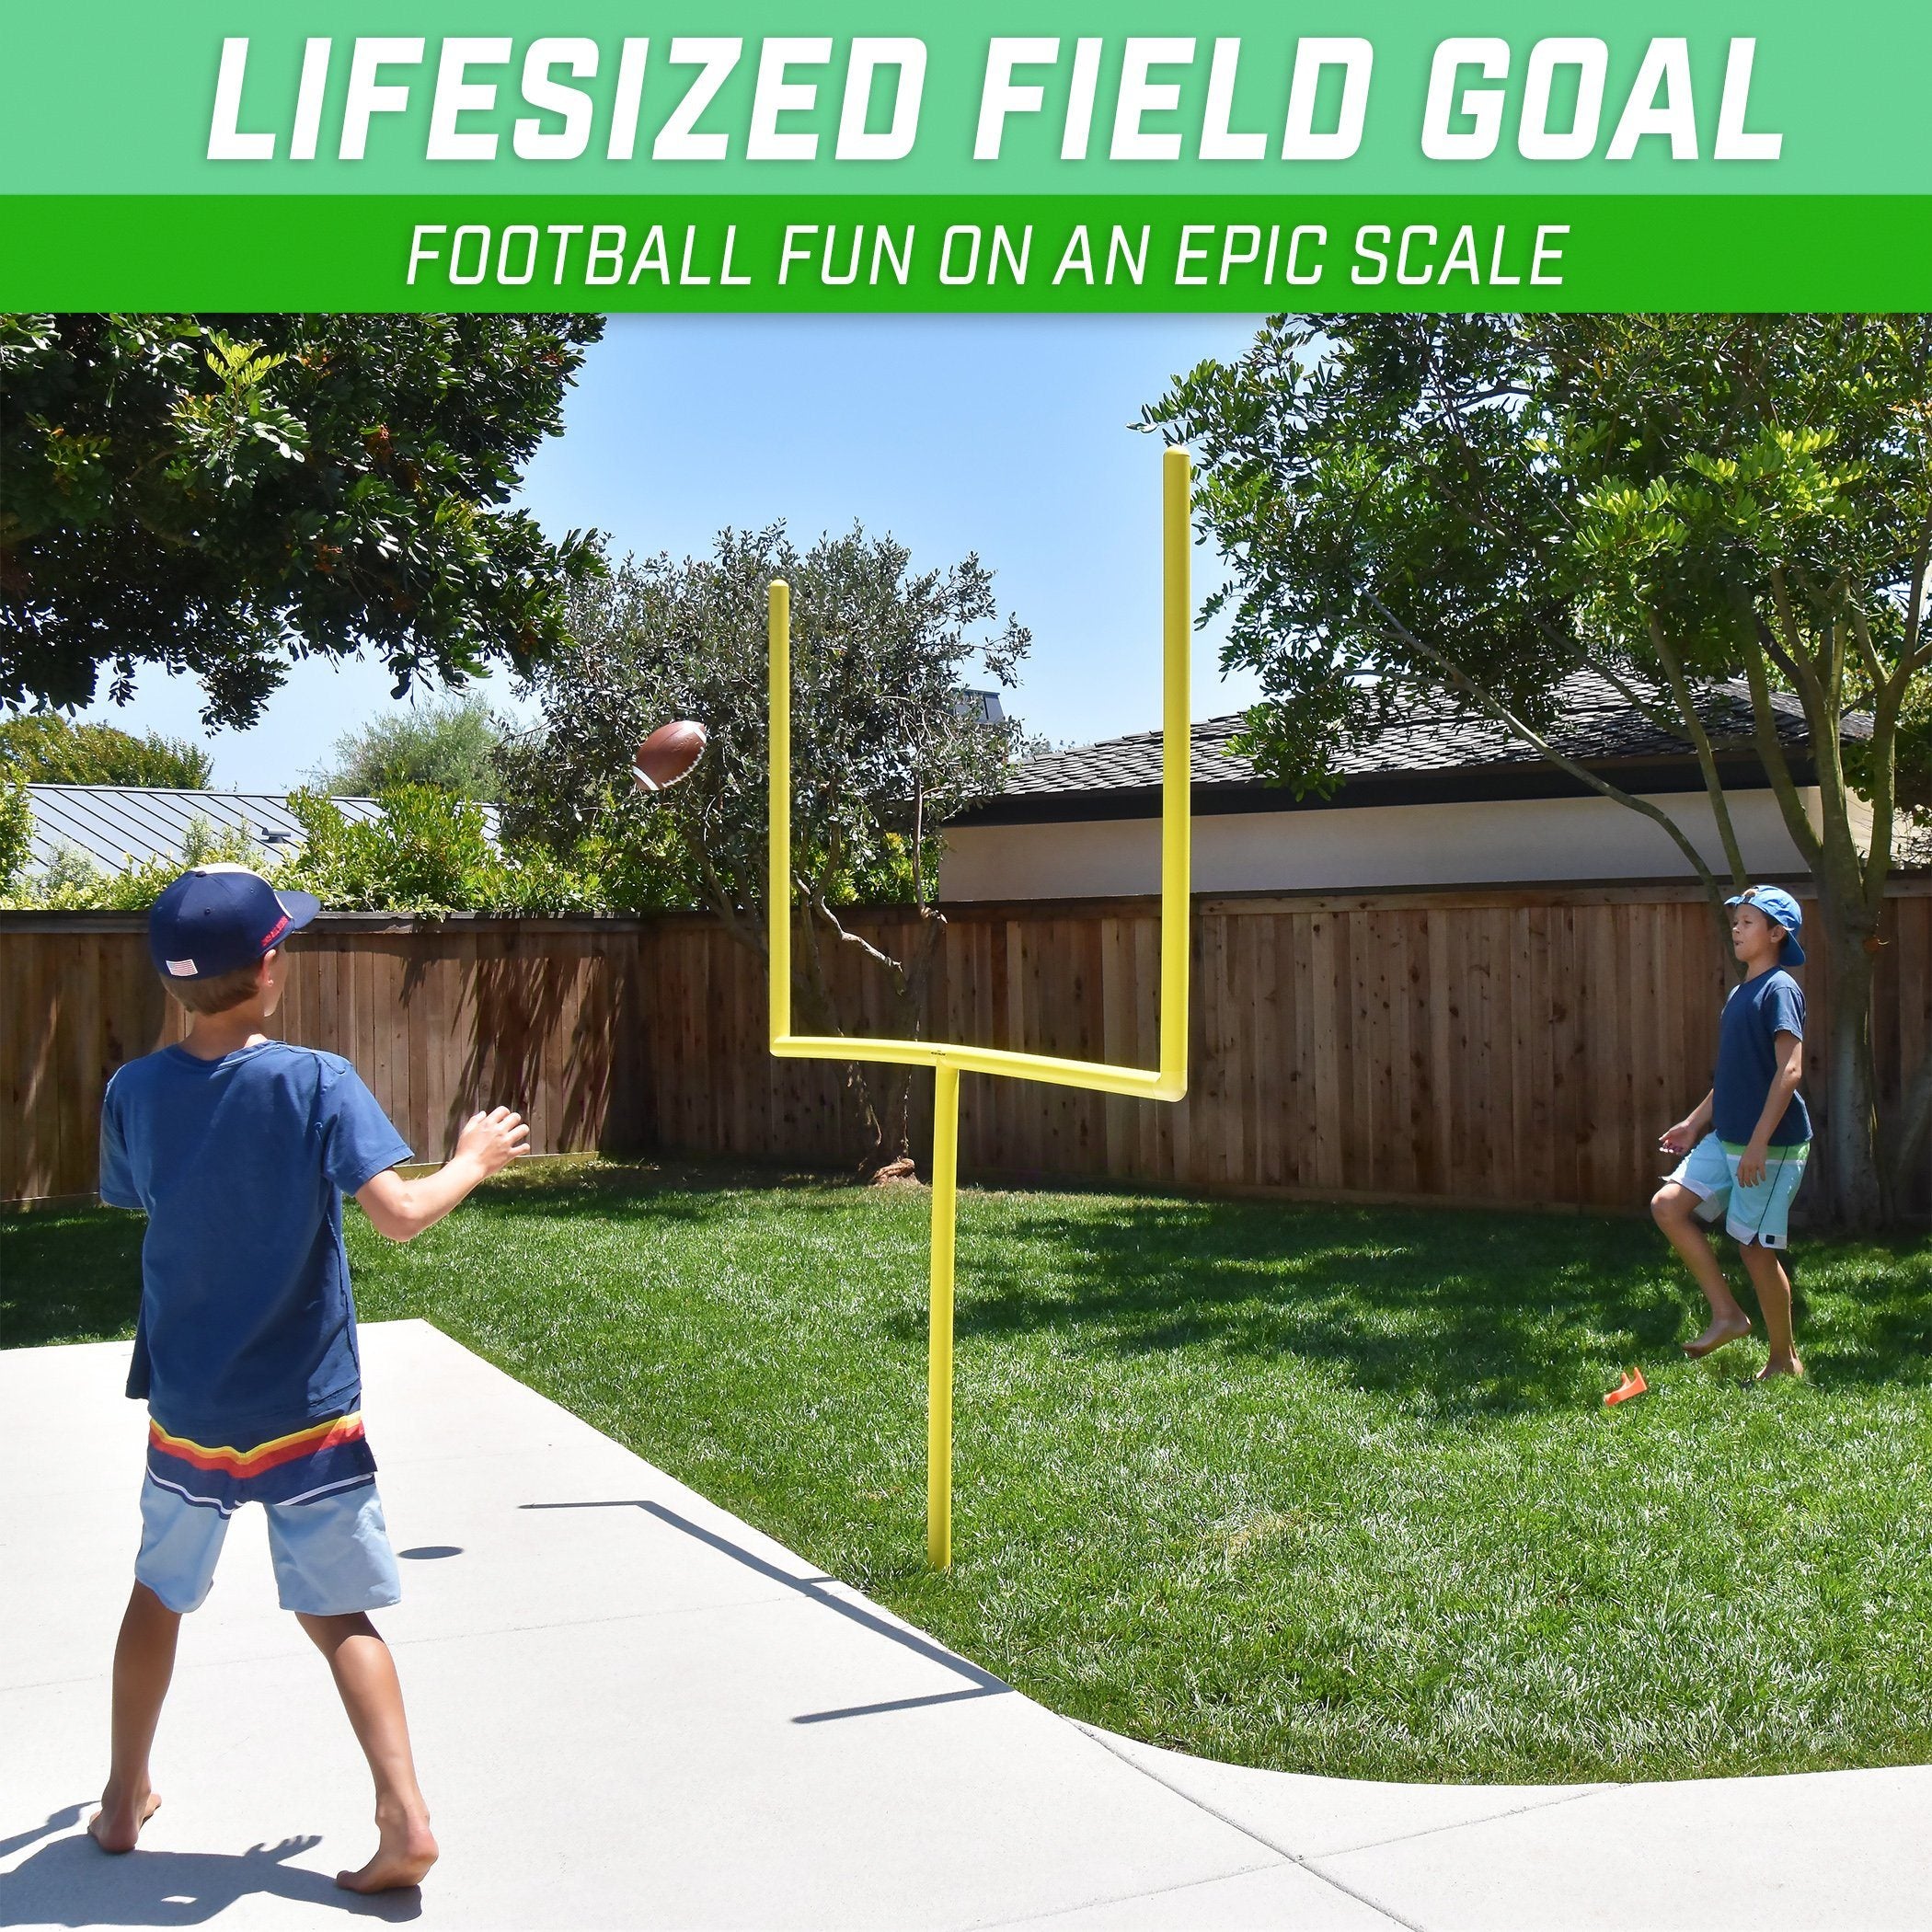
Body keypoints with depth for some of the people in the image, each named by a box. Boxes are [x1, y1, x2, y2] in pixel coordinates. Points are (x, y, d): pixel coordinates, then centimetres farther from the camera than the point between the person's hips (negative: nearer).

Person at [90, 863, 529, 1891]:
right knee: (339, 1615, 7)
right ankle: (404, 1815, -2)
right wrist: (471, 1161, -6)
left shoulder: (133, 1093, -5)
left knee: (158, 1594, 23)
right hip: (305, 1416, -3)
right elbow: (400, 1213, -25)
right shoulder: (315, 1083, -17)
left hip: (187, 1412, 3)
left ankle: (124, 1801, 36)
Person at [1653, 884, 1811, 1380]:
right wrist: (1695, 1122, 22)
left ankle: (1785, 1359, 15)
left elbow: (1790, 1070, -21)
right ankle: (1726, 1313, 7)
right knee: (1668, 1205, 0)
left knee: (1755, 1245, -1)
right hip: (1726, 1138, 9)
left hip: (1770, 1146, -9)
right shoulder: (1740, 992, 14)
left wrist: (1758, 1143, -25)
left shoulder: (1780, 990, -14)